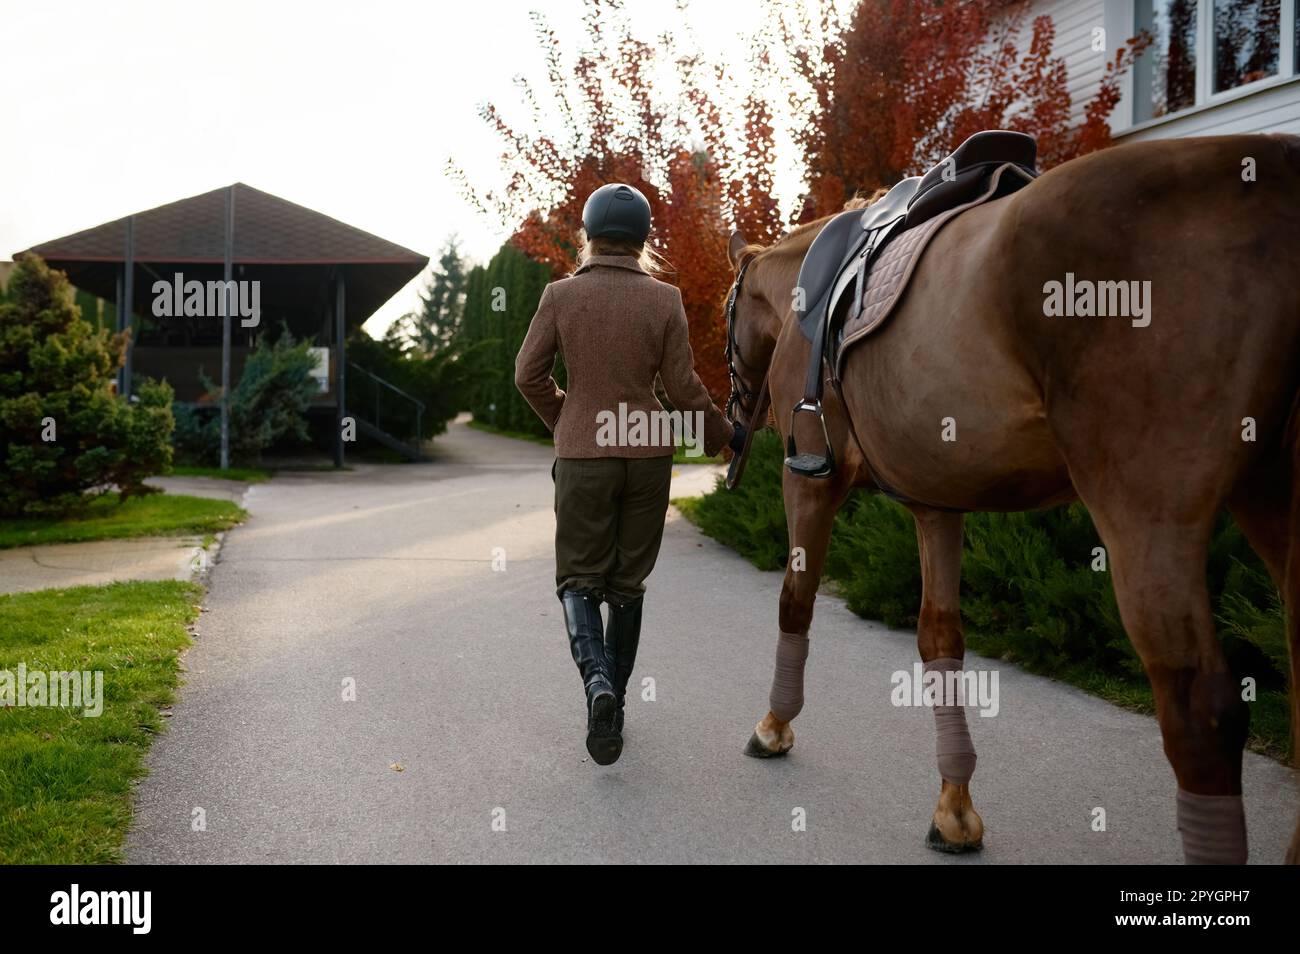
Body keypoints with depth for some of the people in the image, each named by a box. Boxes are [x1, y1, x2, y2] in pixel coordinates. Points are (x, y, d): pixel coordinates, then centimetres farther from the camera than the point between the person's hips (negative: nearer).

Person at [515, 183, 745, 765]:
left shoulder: (561, 296, -5)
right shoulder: (664, 300, -4)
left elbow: (529, 375, -2)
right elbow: (683, 388, -4)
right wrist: (723, 435, 13)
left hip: (581, 455, -1)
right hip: (648, 452, 2)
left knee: (578, 579, 9)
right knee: (628, 582, 14)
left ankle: (596, 679, -17)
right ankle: (615, 706, 21)